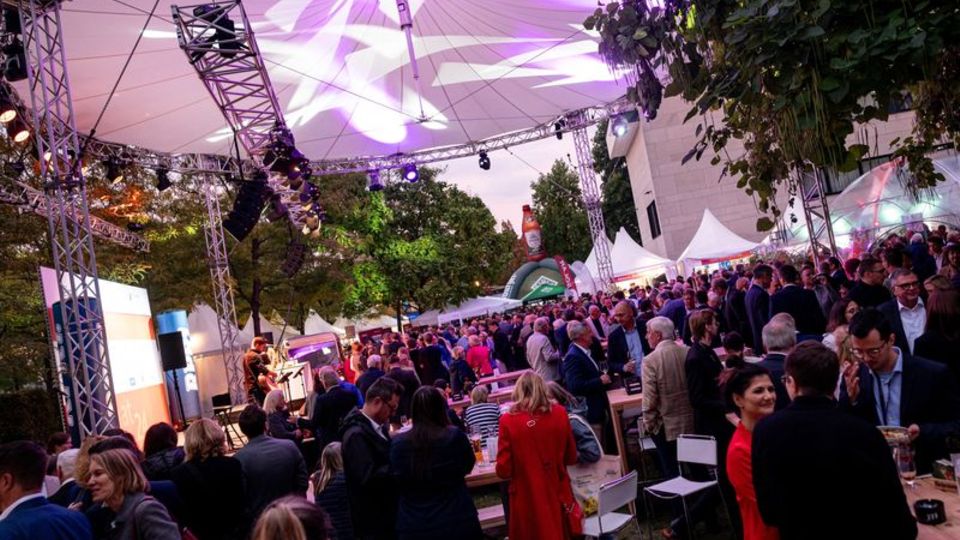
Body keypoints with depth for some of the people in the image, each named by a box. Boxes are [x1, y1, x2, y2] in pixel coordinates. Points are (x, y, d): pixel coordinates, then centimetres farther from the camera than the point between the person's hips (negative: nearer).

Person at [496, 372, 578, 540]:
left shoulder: (508, 421, -14)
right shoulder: (559, 413, -7)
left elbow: (503, 470, -9)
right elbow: (571, 457, 5)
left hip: (528, 500, -2)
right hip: (559, 495, 2)